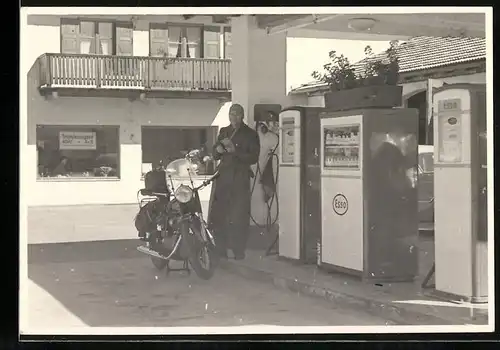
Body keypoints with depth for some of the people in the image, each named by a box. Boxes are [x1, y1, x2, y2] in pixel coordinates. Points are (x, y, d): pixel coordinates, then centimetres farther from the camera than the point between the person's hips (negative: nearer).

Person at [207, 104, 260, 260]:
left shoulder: (250, 134, 5)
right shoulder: (223, 132, 19)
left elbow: (253, 158, -4)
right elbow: (214, 155, 22)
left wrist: (235, 151, -16)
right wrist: (218, 150, -1)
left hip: (240, 178, -4)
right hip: (223, 175, 4)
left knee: (239, 217, -7)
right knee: (217, 215, -2)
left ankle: (238, 251, 0)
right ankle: (220, 249, 5)